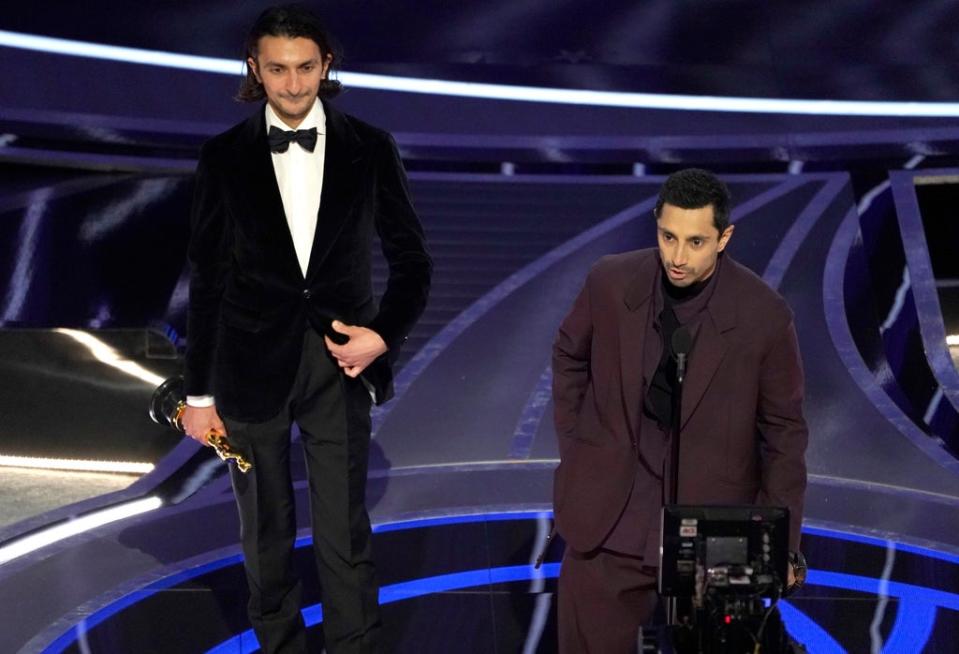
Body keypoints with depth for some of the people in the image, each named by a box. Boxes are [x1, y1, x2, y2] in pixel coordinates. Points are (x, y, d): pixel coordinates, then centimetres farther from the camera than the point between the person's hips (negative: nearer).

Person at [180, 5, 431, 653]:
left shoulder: (370, 148, -1)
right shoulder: (224, 156, 0)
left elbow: (411, 258, 7)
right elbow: (208, 279, 3)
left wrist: (385, 334, -9)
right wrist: (200, 391, 3)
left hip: (340, 362, -1)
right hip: (252, 366, 1)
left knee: (346, 537, 1)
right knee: (266, 534, 13)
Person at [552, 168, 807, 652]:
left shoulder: (764, 316, -13)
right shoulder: (610, 282, -8)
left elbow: (783, 430, -2)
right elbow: (569, 358, 12)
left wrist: (782, 541, -3)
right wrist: (574, 448, 9)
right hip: (609, 516, 2)